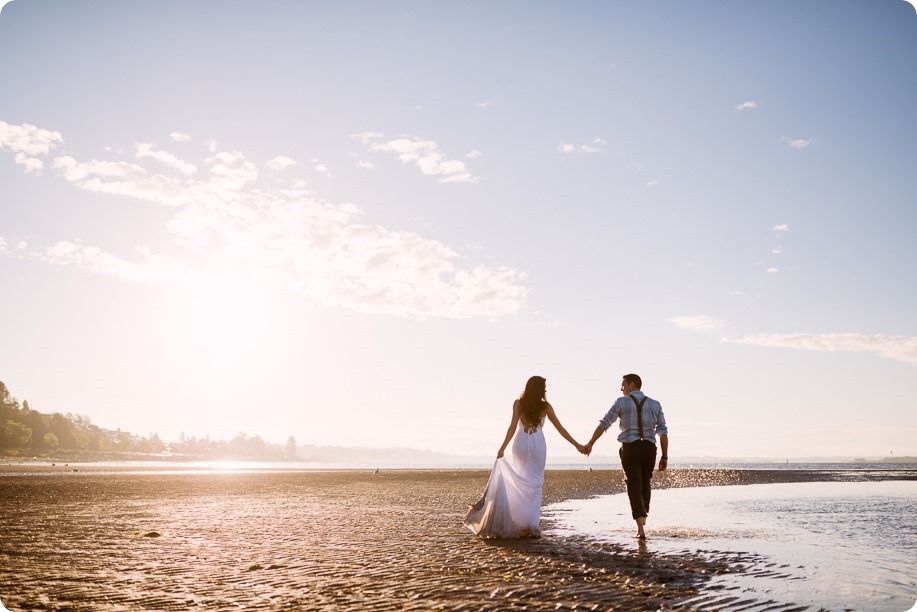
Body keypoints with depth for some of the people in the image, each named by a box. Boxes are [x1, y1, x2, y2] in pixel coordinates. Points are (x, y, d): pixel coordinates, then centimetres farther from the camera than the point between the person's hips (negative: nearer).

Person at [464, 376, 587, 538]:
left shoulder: (518, 404, 1)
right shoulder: (545, 406, 1)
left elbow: (512, 427, -7)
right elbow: (560, 428, 3)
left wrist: (502, 448, -6)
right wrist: (577, 445, 10)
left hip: (521, 444, 1)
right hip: (537, 444, -1)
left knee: (523, 483, 12)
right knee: (535, 484, 5)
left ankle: (523, 525, 8)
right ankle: (531, 525, -1)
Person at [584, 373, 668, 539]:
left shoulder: (622, 402, -1)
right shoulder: (655, 404, 8)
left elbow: (604, 424, 1)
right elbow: (663, 432, 2)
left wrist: (590, 444, 9)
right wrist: (664, 457, 5)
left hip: (629, 448, -3)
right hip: (649, 448, 3)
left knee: (634, 487, 2)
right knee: (645, 484, 19)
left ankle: (641, 528, -8)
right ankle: (643, 519, 29)